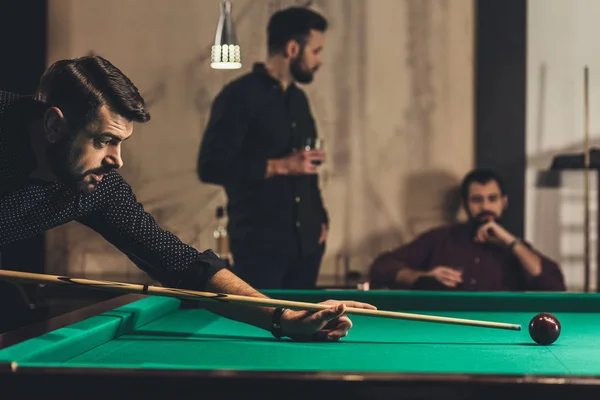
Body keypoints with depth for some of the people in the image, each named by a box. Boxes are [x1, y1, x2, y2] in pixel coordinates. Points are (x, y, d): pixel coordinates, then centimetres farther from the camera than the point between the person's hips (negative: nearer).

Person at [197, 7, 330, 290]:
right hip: (260, 244, -7)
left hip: (305, 241, 7)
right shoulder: (240, 96, -9)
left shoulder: (298, 99, 15)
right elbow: (210, 167, -17)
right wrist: (280, 166, -17)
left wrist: (320, 219, 10)